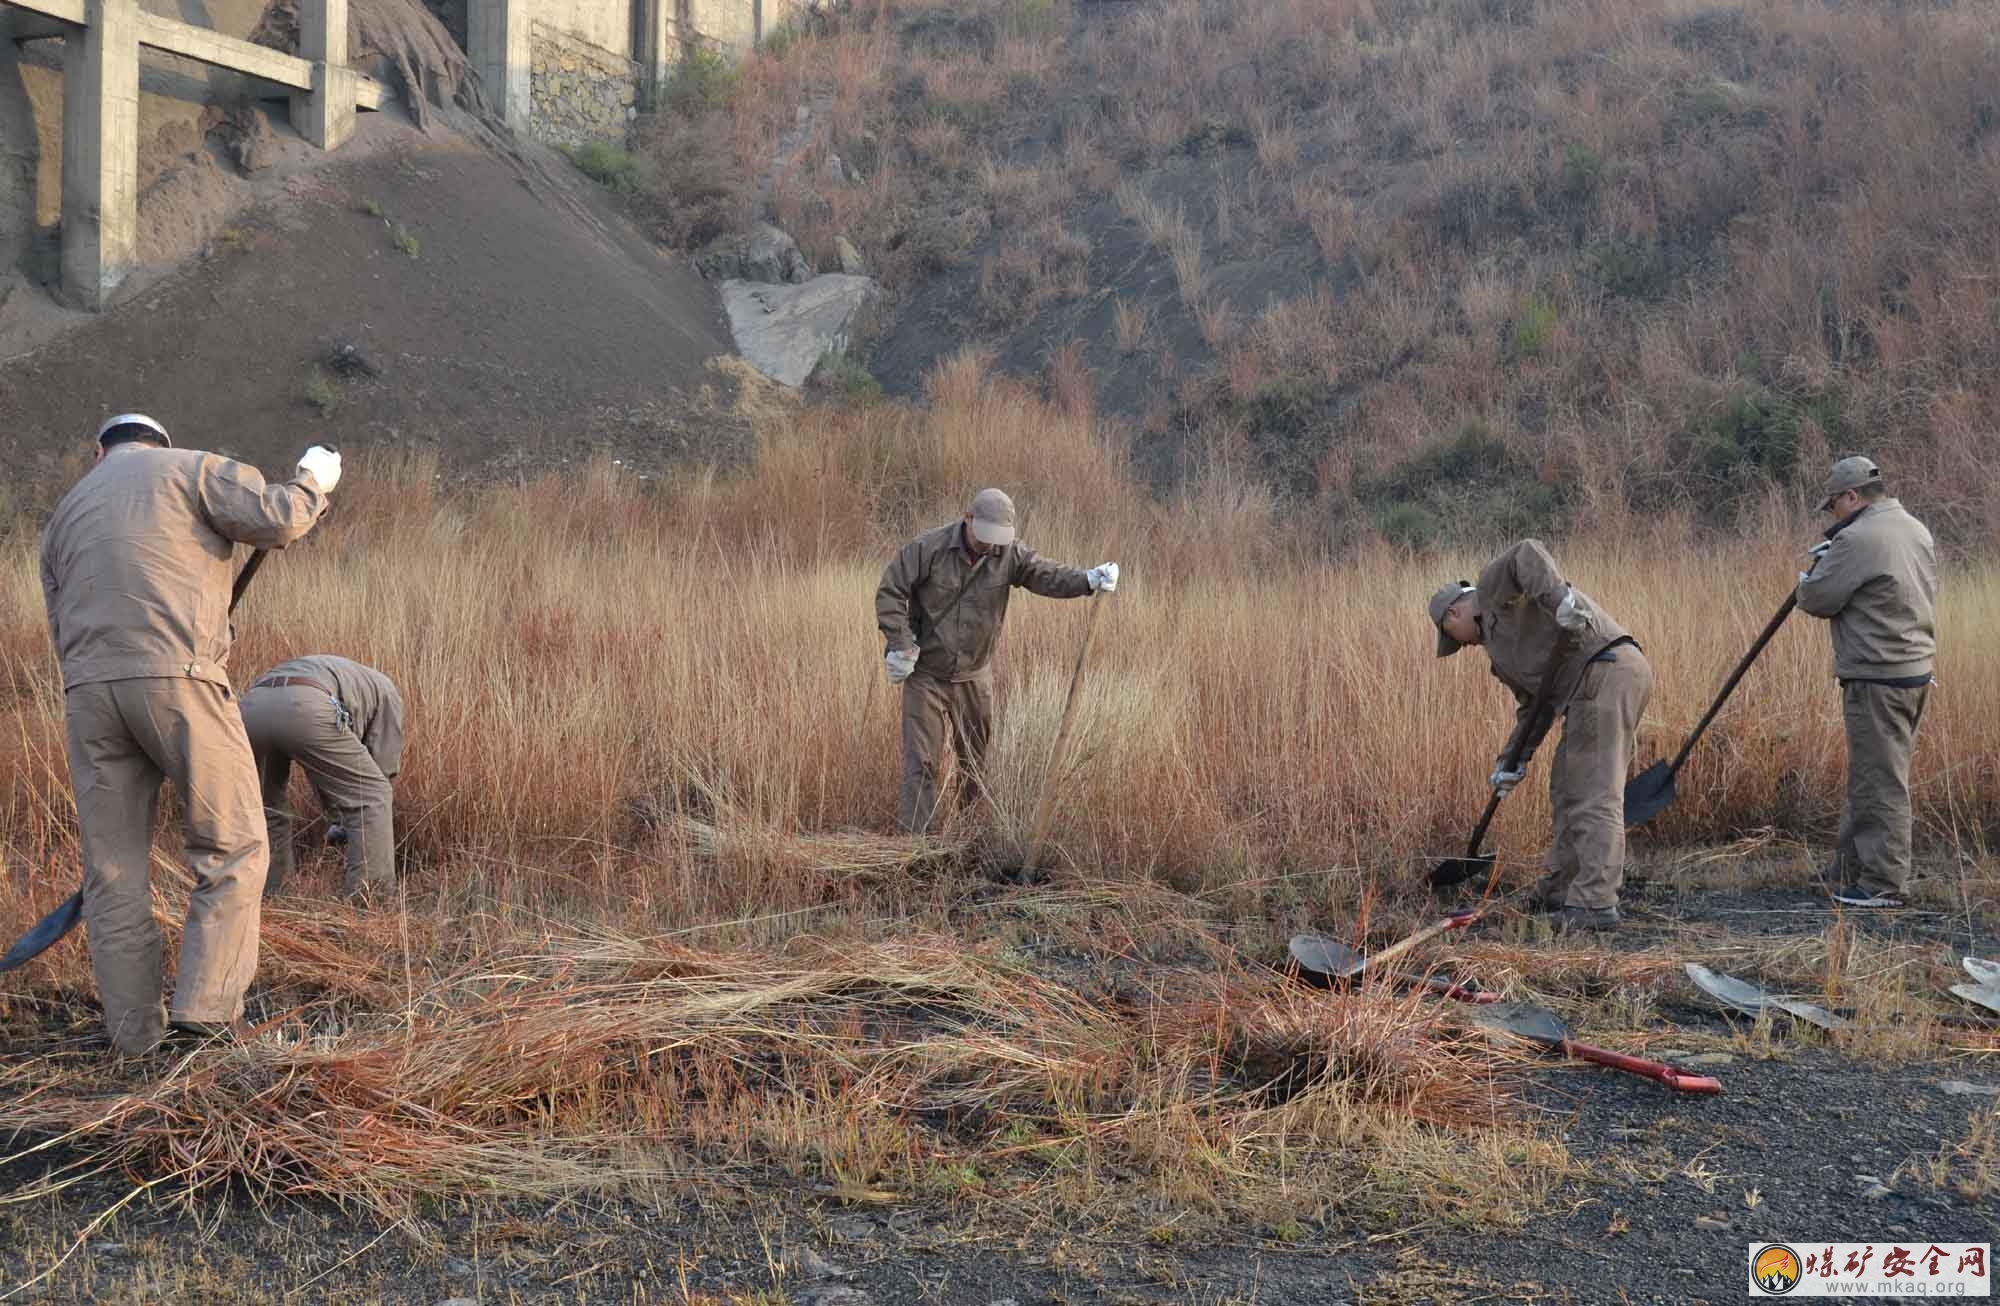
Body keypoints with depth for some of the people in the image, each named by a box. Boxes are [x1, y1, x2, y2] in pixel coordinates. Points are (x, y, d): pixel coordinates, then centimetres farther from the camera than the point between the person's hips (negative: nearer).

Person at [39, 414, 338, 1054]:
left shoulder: (65, 515, 26)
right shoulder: (191, 468, 11)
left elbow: (65, 634, 23)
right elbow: (274, 520, -5)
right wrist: (312, 482, 16)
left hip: (89, 691, 5)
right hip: (180, 681, -5)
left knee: (114, 866, 9)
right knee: (232, 845, 6)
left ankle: (134, 1026, 13)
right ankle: (206, 1002, 0)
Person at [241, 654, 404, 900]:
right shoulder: (386, 691, 32)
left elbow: (327, 774, 47)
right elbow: (384, 766, 25)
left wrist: (337, 823, 47)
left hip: (251, 707, 6)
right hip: (304, 709, -6)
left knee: (267, 806, 30)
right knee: (371, 798, 9)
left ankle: (264, 895, 31)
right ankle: (366, 897, 6)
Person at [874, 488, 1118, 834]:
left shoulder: (1009, 555, -5)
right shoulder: (928, 549, -14)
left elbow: (1049, 576, -15)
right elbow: (889, 593, -9)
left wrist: (1090, 579, -34)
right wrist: (901, 645, -15)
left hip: (974, 676, 4)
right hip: (926, 673, -3)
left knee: (977, 760, 13)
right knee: (921, 762, -5)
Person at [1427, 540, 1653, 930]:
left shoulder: (1494, 584, 5)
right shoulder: (1496, 638, 30)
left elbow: (1527, 554, -17)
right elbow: (1533, 706, 26)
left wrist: (1559, 597, -30)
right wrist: (1513, 760, 19)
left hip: (1604, 674, -11)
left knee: (1594, 795, -12)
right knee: (1568, 788, 19)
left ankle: (1596, 903, -14)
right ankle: (1559, 890, 27)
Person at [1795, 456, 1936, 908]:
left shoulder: (1858, 539, -18)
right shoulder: (1916, 530, 12)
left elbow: (1816, 600, -12)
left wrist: (1816, 569, 8)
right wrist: (1835, 558, 12)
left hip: (1877, 678, -9)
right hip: (1916, 669, 9)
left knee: (1879, 782, -3)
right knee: (1869, 775, 17)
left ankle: (1883, 884, 3)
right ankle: (1850, 870, 26)